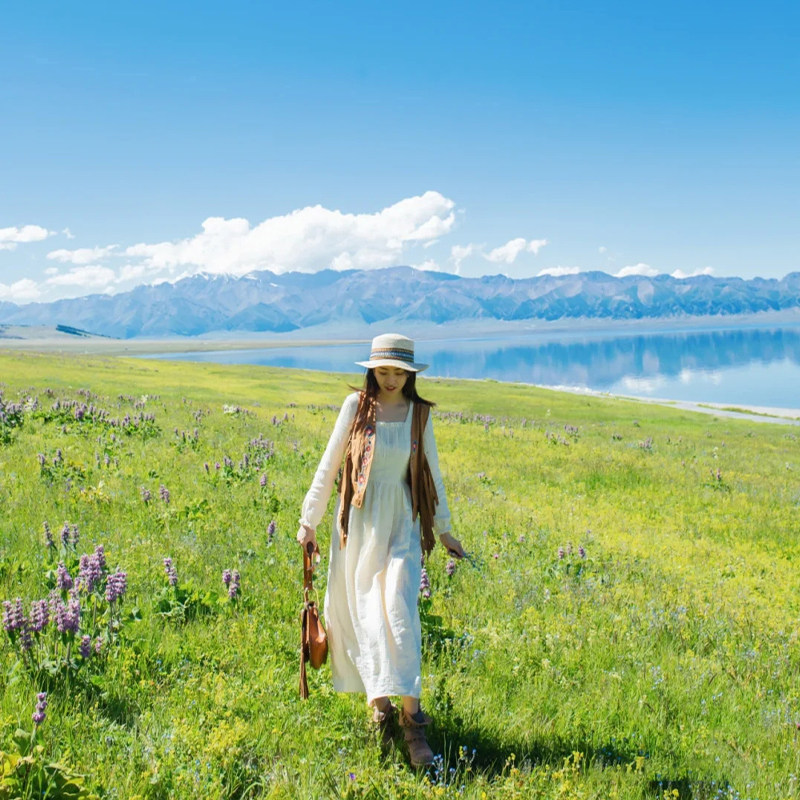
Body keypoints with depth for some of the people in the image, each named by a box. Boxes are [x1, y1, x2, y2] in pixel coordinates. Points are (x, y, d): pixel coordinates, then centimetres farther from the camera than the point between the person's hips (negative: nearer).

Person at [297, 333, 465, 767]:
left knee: (399, 610, -12)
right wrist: (310, 518, 2)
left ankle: (411, 716, -8)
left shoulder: (419, 413, 2)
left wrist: (444, 529, 15)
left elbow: (431, 472, 11)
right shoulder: (357, 405, -3)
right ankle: (377, 700, 25)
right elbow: (329, 463, 2)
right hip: (359, 519, 0)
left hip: (401, 523, 0)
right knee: (358, 611, 7)